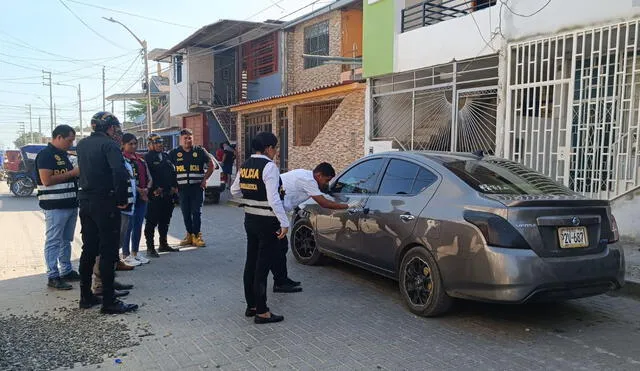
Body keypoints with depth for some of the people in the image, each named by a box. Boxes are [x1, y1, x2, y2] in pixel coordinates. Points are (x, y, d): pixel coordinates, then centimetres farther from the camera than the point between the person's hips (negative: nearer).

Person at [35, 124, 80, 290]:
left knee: (66, 240, 16)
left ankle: (66, 271, 25)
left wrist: (79, 171, 8)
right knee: (53, 242, -2)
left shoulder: (63, 155, 16)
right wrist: (72, 173, -16)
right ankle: (53, 276, 4)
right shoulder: (46, 154, -11)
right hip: (55, 206, -9)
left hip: (70, 205, 9)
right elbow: (46, 180, -21)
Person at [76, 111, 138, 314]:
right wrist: (122, 199, -18)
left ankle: (85, 296, 23)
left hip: (85, 200, 8)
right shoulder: (109, 144, -13)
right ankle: (109, 302, 0)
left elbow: (83, 170, 18)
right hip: (105, 202, -8)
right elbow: (119, 172, -25)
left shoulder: (81, 144, 12)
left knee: (88, 250, 15)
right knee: (108, 252, -3)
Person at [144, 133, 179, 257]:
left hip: (168, 194, 8)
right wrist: (154, 189, -19)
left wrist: (174, 186, 7)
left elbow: (173, 171, 18)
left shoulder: (166, 156, 16)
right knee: (152, 222, -4)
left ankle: (163, 244, 28)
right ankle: (150, 248, 1)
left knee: (165, 221, 16)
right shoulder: (147, 158, -7)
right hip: (155, 195, -8)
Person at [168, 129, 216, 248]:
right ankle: (190, 235, 18)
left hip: (197, 187, -2)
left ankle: (196, 236, 1)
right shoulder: (174, 153, 7)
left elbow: (211, 165, 8)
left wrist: (204, 179, 1)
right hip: (182, 188, 2)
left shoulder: (200, 151, 3)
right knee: (186, 213, 7)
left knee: (196, 212, -5)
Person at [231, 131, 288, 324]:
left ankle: (251, 306, 28)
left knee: (251, 263, 15)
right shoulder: (269, 166, -17)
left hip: (250, 220, 8)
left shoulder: (245, 166, 7)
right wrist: (284, 223, -20)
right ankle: (261, 312, 7)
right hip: (267, 222, -8)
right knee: (262, 266, -2)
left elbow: (234, 191, 16)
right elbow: (273, 199, -23)